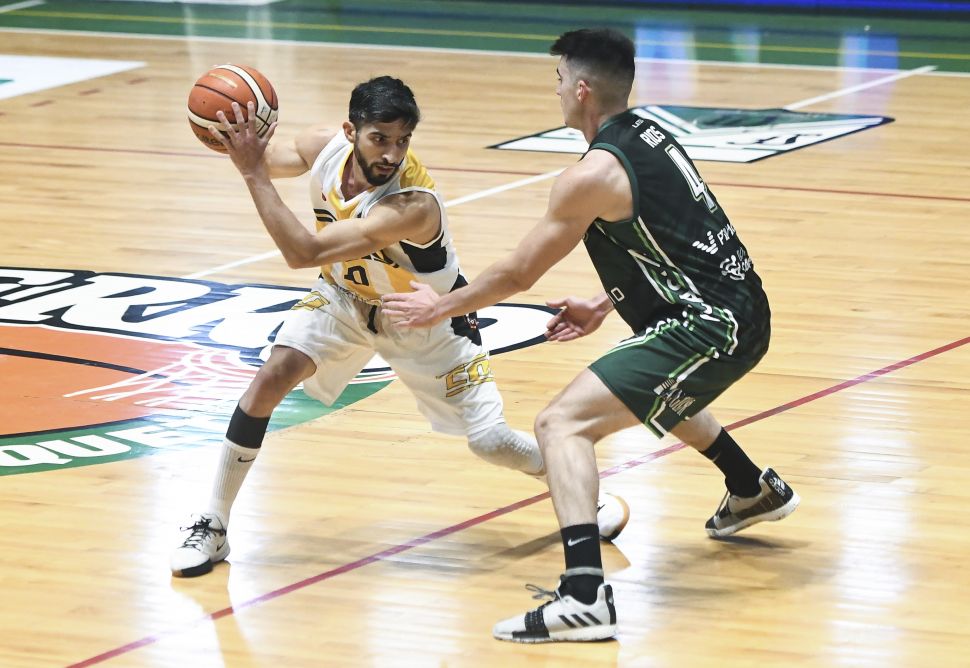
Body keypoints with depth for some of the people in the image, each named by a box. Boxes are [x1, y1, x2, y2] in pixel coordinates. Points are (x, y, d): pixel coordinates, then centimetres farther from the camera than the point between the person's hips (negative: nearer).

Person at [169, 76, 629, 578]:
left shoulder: (414, 205, -41)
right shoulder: (322, 148, -23)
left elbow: (303, 253, -44)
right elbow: (271, 162, 1)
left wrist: (252, 172, -45)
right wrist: (242, 146, -23)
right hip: (345, 296, 4)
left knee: (490, 442, -7)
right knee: (274, 374, -19)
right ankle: (211, 525, -7)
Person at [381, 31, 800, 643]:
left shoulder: (593, 176, -14)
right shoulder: (649, 134, 11)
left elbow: (518, 274, -7)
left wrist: (441, 308, 7)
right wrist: (603, 308, 23)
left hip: (709, 327, -10)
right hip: (741, 310, 10)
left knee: (563, 423, -15)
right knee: (659, 392, 40)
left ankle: (584, 596, -30)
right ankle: (754, 491, 61)